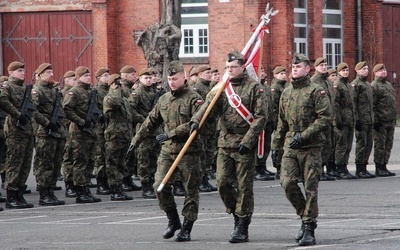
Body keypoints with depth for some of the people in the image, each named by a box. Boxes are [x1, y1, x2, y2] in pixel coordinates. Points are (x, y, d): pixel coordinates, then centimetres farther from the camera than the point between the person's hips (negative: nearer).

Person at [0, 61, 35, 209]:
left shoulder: (25, 88, 19)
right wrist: (18, 115, -23)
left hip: (28, 129, 8)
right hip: (15, 130, -8)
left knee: (25, 164, 8)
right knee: (14, 163, -6)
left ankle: (19, 195, 14)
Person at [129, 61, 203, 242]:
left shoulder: (193, 99, -7)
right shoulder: (164, 99, 13)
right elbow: (152, 121, 23)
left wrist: (172, 133, -21)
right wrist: (136, 139, 23)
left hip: (188, 152, -5)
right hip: (167, 150, 5)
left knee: (191, 190, 2)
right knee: (160, 186, -6)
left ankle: (186, 228, 10)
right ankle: (173, 220, 13)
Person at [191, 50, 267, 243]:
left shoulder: (254, 87, -4)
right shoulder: (222, 87, 10)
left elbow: (261, 116, -8)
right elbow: (209, 104, -5)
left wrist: (248, 140, -15)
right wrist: (197, 119, -26)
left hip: (245, 143, -4)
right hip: (225, 141, 5)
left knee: (244, 186, -1)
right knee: (222, 182, -1)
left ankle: (242, 228, 4)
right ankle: (237, 215, 21)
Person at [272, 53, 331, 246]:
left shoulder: (316, 91, -4)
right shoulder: (286, 93, 14)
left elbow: (325, 118, -12)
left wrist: (304, 136, -17)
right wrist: (277, 143, 21)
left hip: (311, 146, -5)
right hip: (290, 146, 5)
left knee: (310, 187, -2)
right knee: (287, 183, -7)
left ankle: (309, 229, 4)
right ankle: (305, 216, 14)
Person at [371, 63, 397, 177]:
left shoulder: (389, 85, 19)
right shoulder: (374, 86, -9)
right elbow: (372, 105, -14)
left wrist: (394, 118, 21)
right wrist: (375, 120, -18)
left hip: (390, 121, 8)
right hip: (380, 121, -8)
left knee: (388, 145, 9)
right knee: (380, 145, -5)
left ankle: (384, 166, 16)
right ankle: (378, 168, 0)